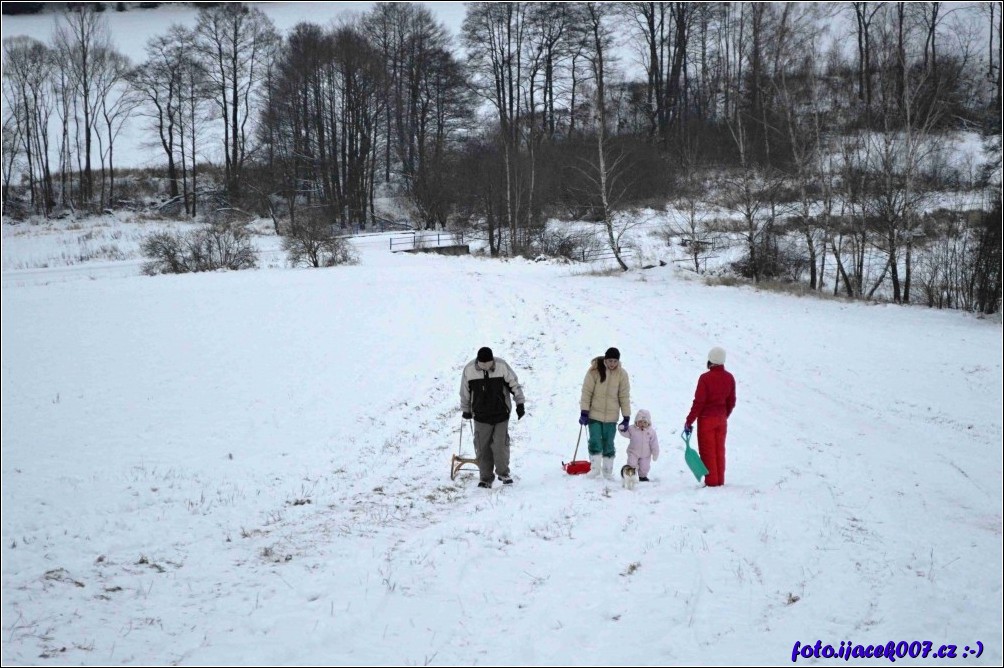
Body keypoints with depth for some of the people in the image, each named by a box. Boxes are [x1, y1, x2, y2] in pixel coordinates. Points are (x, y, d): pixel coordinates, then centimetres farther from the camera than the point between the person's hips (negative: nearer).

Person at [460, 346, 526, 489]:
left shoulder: (502, 366, -13)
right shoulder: (469, 369, -11)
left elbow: (514, 384, -1)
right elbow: (464, 392, 4)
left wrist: (520, 403, 0)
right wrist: (465, 410, 13)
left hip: (501, 414, -1)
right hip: (481, 416, 1)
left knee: (500, 445, -4)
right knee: (482, 449, 2)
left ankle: (503, 473, 17)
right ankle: (486, 478, 14)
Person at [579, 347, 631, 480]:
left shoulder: (622, 374, -4)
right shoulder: (594, 370, -9)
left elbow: (624, 396, 0)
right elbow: (586, 391, -7)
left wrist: (626, 417, -2)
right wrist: (584, 412, -10)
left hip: (611, 417, 1)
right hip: (594, 414, -1)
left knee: (608, 445, 7)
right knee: (595, 442, -6)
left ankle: (608, 471, 17)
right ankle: (595, 468, 8)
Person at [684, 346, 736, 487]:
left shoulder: (705, 378, -17)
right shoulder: (729, 378, 0)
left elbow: (698, 402, -17)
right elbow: (731, 401, 7)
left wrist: (689, 421, -10)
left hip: (706, 419, -5)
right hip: (721, 419, 5)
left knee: (707, 451, 3)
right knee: (720, 450, 13)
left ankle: (711, 481, 4)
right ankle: (720, 481, 16)